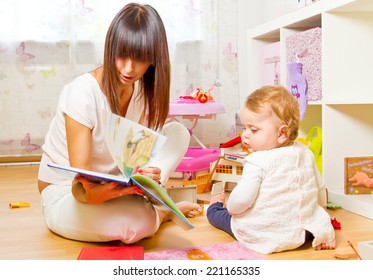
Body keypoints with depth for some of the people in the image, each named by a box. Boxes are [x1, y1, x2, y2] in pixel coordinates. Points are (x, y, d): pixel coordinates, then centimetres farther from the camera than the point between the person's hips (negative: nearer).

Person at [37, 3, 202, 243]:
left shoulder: (144, 90, -8)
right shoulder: (82, 93, -27)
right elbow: (80, 186, -27)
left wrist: (149, 176, -35)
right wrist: (93, 193, -52)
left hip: (114, 185, 6)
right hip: (65, 193, -6)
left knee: (177, 132, -9)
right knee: (139, 221, -35)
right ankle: (165, 212, -1)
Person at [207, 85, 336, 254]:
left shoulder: (257, 162, -21)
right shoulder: (305, 153, 2)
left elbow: (241, 200, -24)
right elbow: (320, 190, 13)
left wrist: (230, 207, 2)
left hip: (263, 236, -6)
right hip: (302, 233, 7)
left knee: (215, 213, 19)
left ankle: (216, 204, 45)